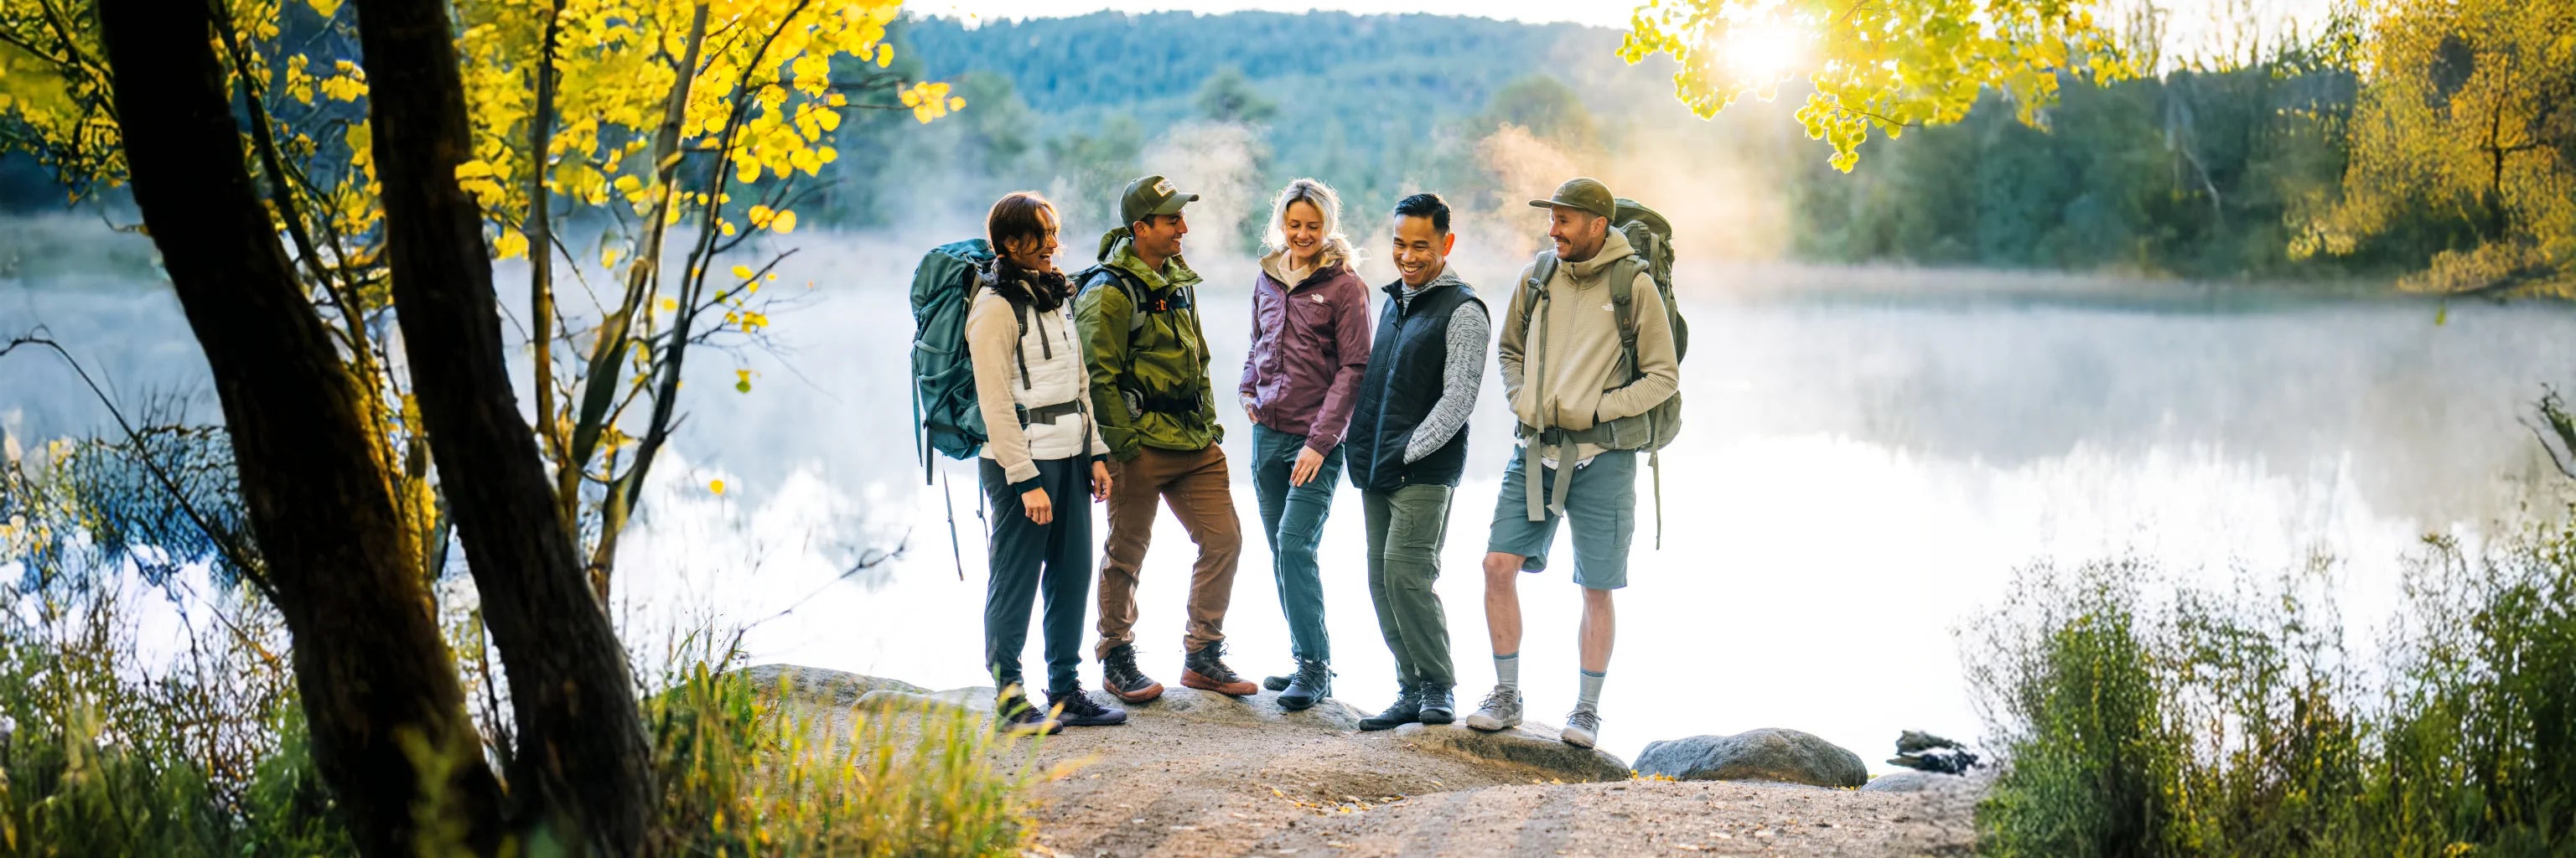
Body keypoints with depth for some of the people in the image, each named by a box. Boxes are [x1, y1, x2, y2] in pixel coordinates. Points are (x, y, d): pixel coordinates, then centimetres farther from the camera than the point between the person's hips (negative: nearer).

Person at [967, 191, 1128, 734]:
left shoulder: (1054, 295, 15)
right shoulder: (995, 306, -12)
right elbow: (995, 404, -15)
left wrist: (1095, 454, 14)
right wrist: (1027, 481, -17)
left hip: (1069, 458, 8)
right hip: (1023, 463, -8)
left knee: (1073, 576, 10)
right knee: (1015, 583, -2)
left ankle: (1066, 691, 20)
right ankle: (1010, 699, 5)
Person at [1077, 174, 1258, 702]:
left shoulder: (1179, 281, 14)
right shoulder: (1110, 291, -12)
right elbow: (1099, 377, -15)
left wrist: (1210, 425, 18)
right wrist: (1124, 445, -17)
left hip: (1195, 444, 8)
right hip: (1142, 445, -8)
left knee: (1224, 540, 5)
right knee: (1127, 554, 3)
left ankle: (1203, 657, 16)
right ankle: (1117, 661, 18)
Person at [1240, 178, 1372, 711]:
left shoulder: (1345, 286, -6)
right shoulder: (1267, 278, 11)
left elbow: (1353, 368, -10)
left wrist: (1320, 440, -15)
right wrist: (1249, 388, 8)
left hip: (1316, 439, -6)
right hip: (1268, 433, 6)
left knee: (1295, 544, -15)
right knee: (1281, 551, 8)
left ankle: (1315, 666, -8)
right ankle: (1307, 661, 18)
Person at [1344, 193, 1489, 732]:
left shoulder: (1462, 311, -7)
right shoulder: (1393, 301, 17)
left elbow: (1459, 398, -13)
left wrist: (1408, 453, -16)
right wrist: (1353, 438, 13)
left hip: (1425, 470, -8)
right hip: (1375, 469, 8)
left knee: (1405, 574, -15)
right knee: (1382, 581, 6)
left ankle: (1439, 688, -1)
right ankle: (1412, 692, 14)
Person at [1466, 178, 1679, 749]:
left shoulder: (1634, 284, -6)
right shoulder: (1537, 276, 6)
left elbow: (1664, 376, -4)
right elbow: (1509, 349, 21)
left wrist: (1596, 410, -12)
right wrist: (1521, 401, 3)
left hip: (1601, 455, -4)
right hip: (1536, 448, 4)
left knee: (1596, 589, 3)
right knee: (1499, 563, -4)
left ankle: (1587, 709, 17)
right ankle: (1506, 696, 9)